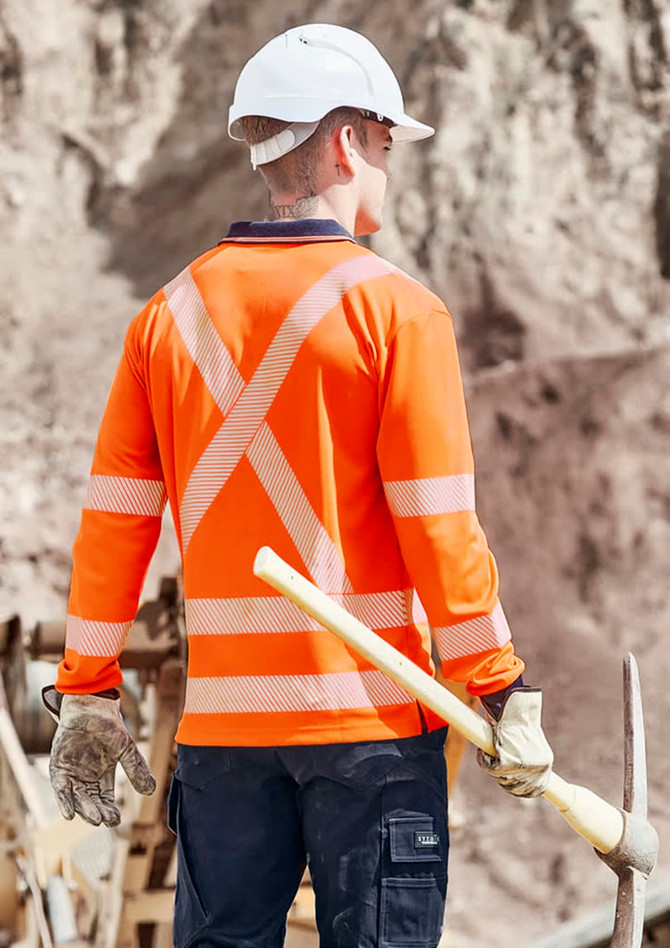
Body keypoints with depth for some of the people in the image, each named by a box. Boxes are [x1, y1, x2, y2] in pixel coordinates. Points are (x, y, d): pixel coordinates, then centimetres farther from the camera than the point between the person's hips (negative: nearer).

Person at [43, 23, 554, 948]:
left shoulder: (171, 312, 6)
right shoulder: (395, 307, -7)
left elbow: (113, 524, 6)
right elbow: (439, 528, -10)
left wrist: (86, 695, 11)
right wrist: (501, 691, -4)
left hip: (220, 716, 4)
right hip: (371, 711, -4)